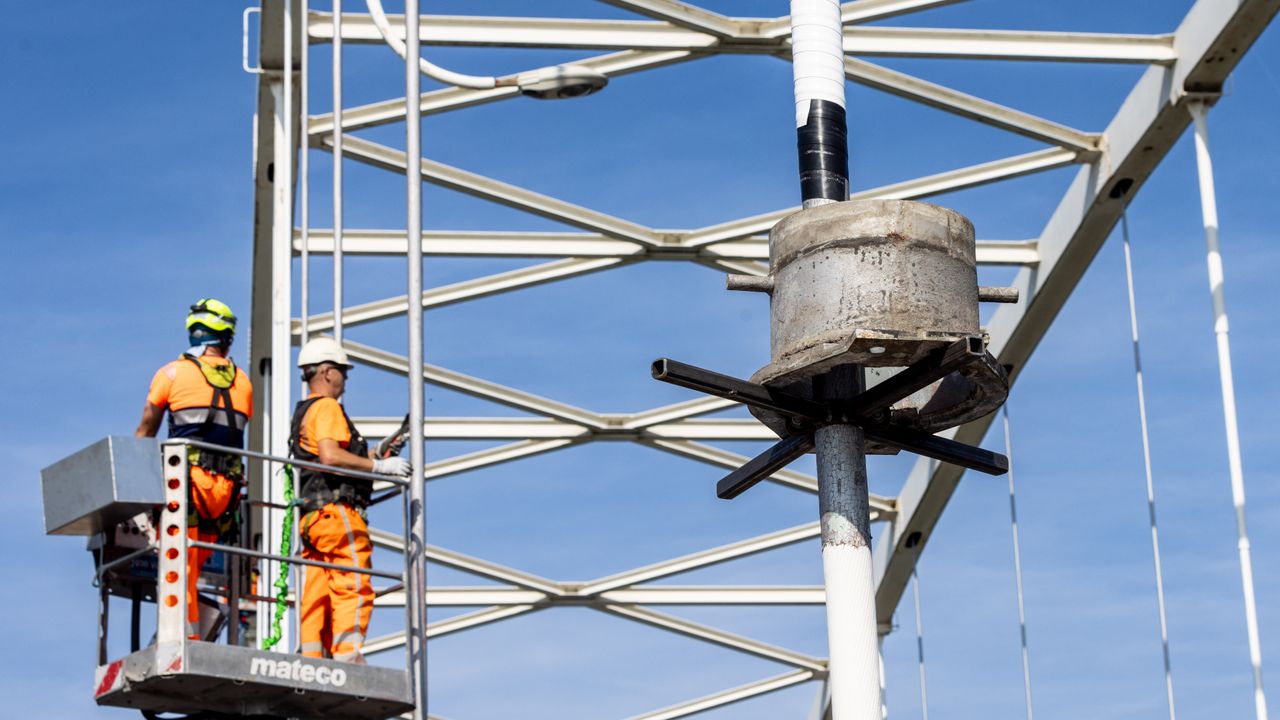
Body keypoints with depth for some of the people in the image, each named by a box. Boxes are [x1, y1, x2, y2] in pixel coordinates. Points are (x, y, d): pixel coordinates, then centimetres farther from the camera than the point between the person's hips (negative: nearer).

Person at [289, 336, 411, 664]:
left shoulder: (303, 413, 26)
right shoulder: (327, 407, -5)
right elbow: (330, 456, -20)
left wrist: (375, 453, 21)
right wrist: (379, 466, -15)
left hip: (310, 515, 10)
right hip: (336, 511, -10)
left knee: (316, 595, 5)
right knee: (354, 587, -13)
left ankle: (311, 660, 2)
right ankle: (347, 656, -21)